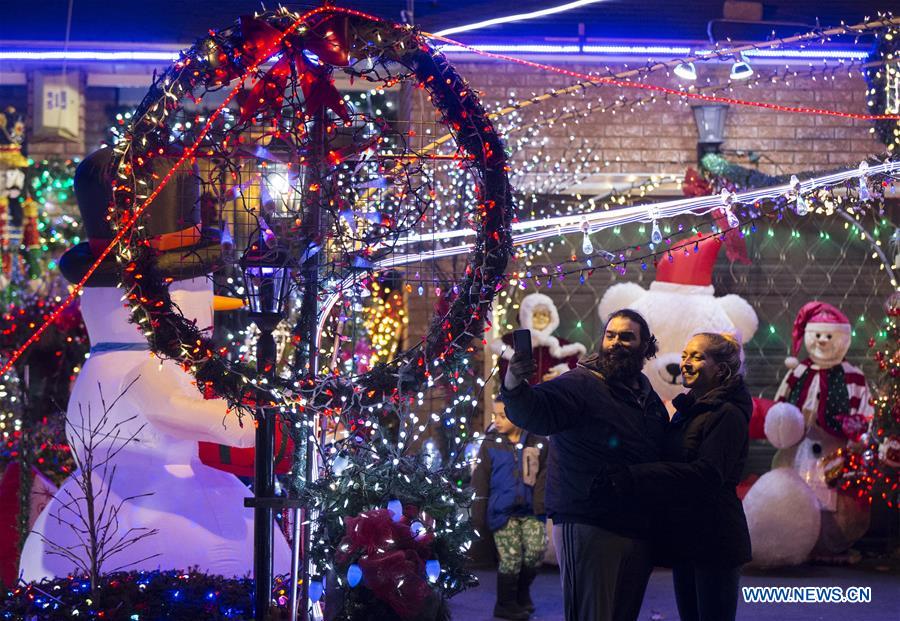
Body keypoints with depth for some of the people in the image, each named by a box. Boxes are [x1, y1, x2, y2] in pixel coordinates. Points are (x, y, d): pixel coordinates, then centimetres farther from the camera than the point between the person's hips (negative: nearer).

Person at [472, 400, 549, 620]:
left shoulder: (538, 443, 1)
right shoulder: (490, 444, 0)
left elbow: (544, 477, 4)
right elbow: (480, 482, 1)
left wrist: (541, 503, -7)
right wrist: (479, 516, -1)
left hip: (530, 511, 1)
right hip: (503, 512, -1)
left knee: (535, 552, -7)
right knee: (511, 558, -1)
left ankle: (522, 593, 19)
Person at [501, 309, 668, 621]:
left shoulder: (650, 399, 14)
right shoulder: (580, 384, -9)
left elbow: (665, 459, 25)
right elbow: (534, 411, -28)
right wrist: (515, 387, -49)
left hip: (639, 532, 7)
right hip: (588, 526, -7)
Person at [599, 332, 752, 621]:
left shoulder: (728, 414, -12)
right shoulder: (686, 411, 16)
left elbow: (706, 475, -24)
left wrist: (631, 479, -28)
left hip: (714, 539, -8)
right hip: (685, 537, 8)